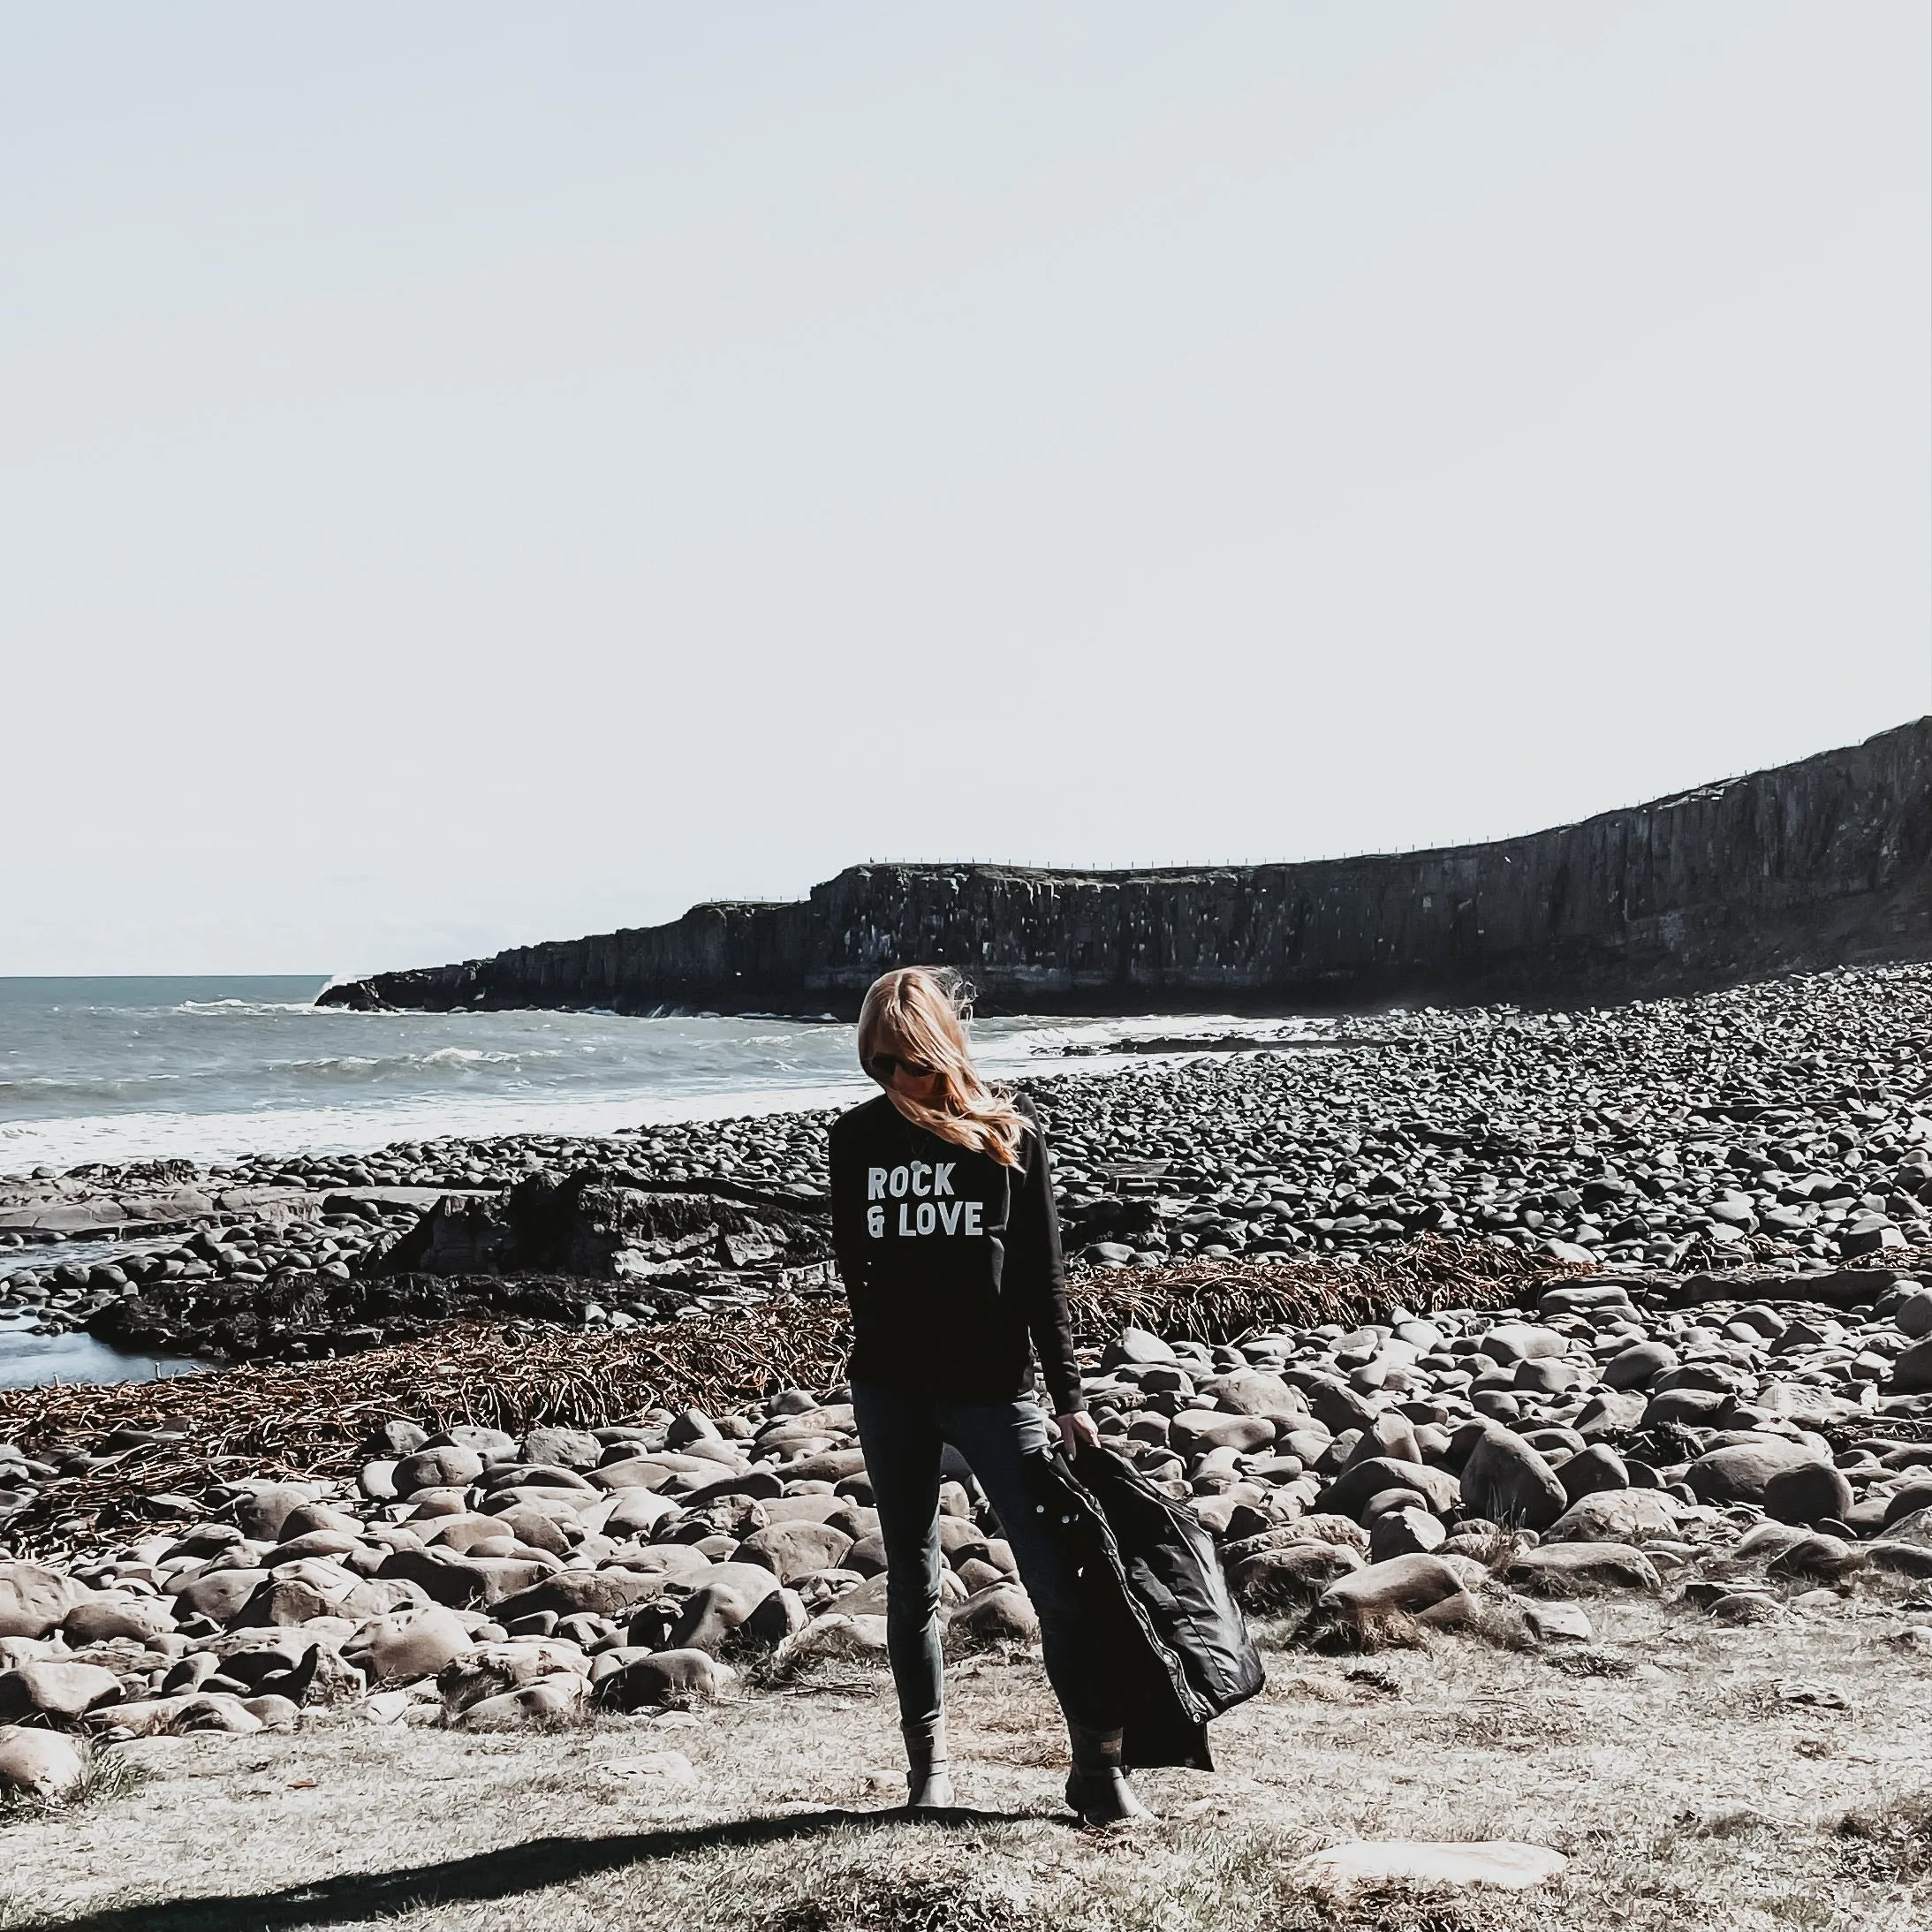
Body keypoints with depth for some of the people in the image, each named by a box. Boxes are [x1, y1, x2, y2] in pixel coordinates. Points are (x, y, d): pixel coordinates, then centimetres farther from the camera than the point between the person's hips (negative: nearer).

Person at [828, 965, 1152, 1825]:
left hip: (994, 1386, -2)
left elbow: (1042, 1271, -1)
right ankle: (927, 1761, 22)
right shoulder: (855, 1138, 2)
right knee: (911, 1578, 11)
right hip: (890, 1392, 2)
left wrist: (1067, 1396, -2)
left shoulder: (1009, 1132, -3)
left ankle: (1098, 1764, 3)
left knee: (1057, 1574, -6)